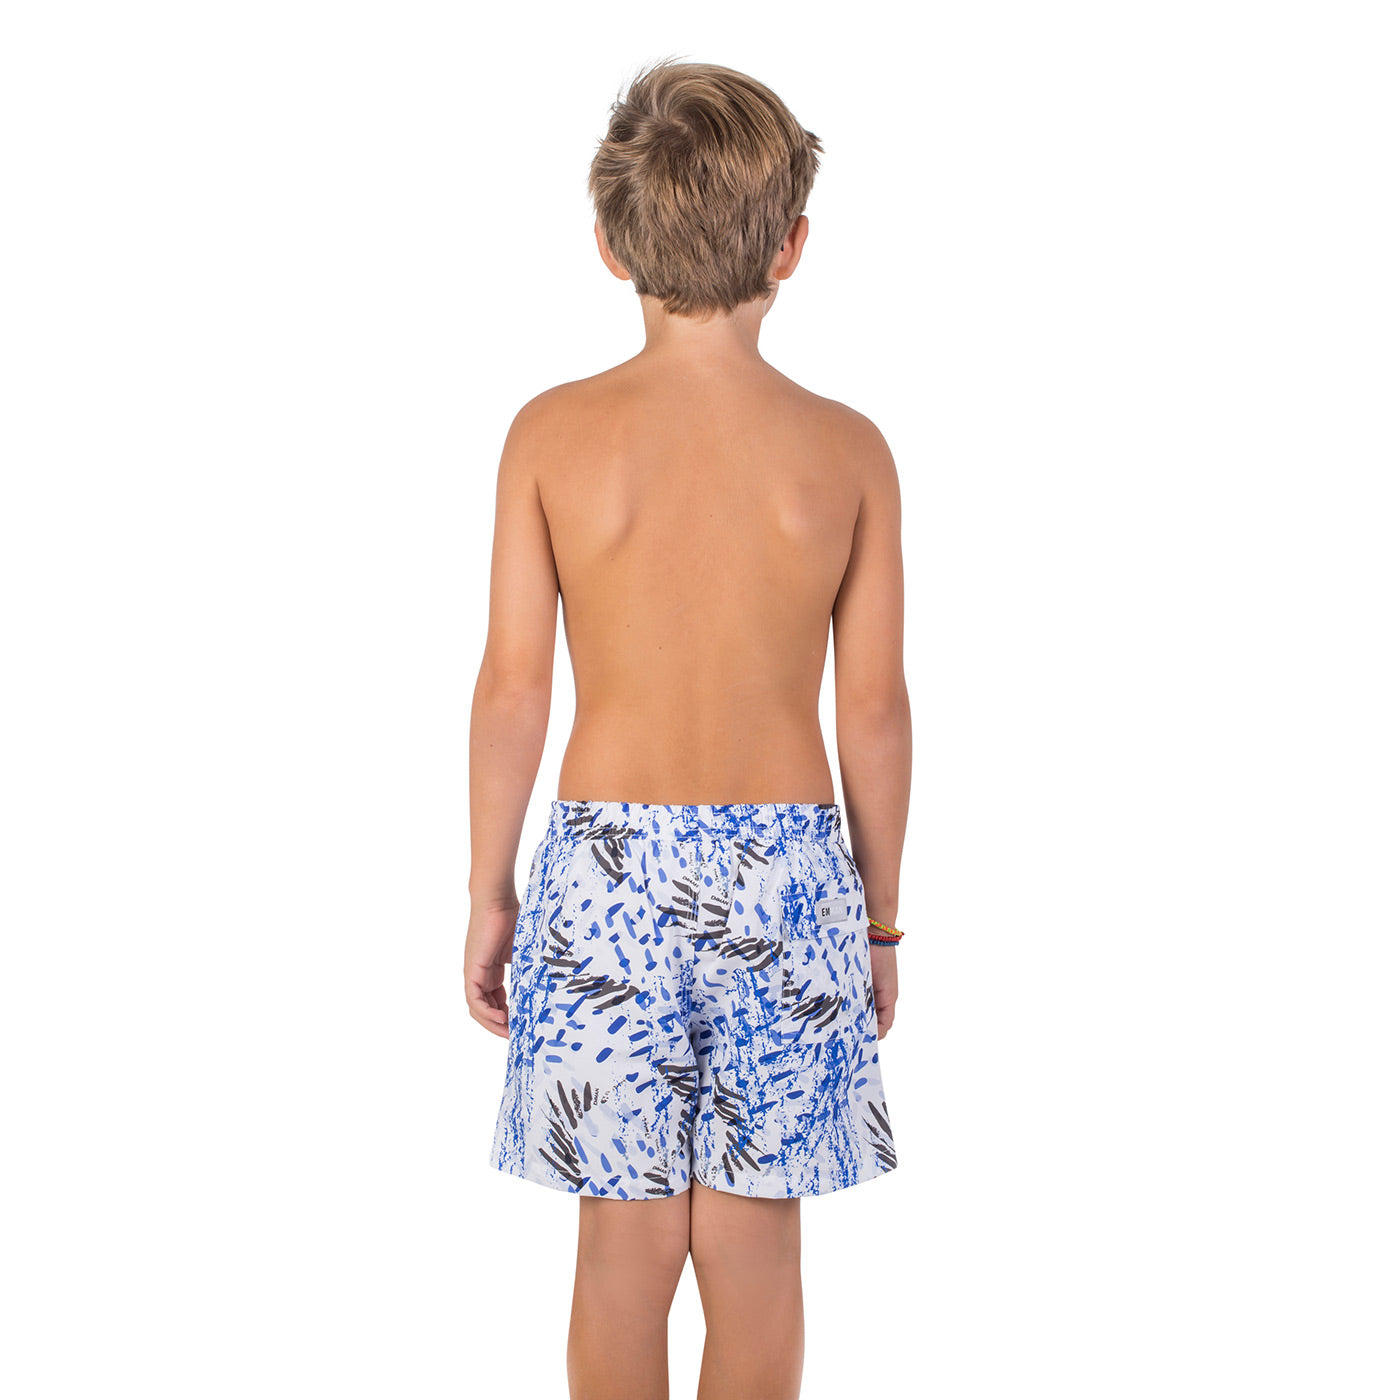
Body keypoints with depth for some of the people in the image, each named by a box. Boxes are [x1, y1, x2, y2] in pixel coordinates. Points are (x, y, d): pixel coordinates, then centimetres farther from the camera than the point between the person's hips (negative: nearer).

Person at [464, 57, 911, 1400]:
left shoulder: (553, 434, -6)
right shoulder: (848, 451, -4)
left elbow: (513, 685, -4)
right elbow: (874, 707, -1)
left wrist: (489, 893, 7)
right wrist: (881, 918, 10)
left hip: (607, 861, 0)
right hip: (788, 864, 0)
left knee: (628, 1241, 12)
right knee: (754, 1245, 12)